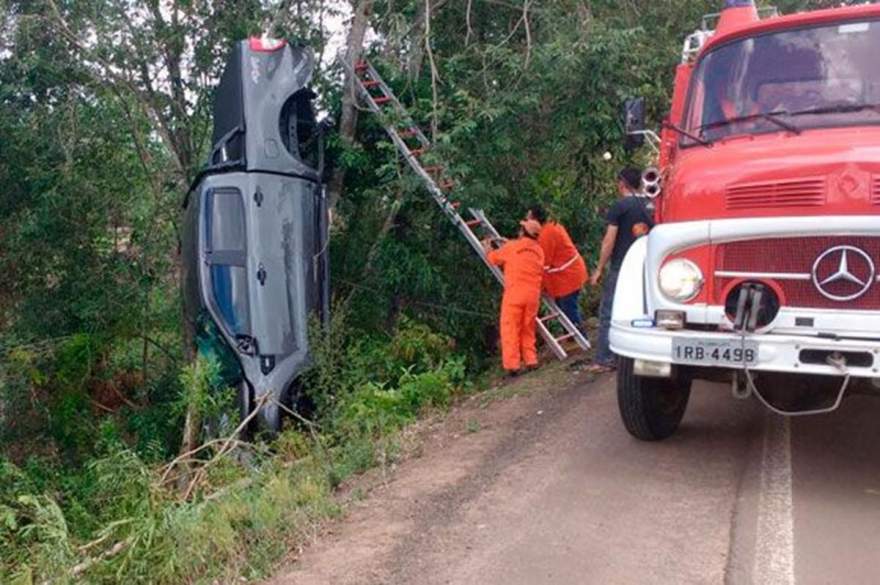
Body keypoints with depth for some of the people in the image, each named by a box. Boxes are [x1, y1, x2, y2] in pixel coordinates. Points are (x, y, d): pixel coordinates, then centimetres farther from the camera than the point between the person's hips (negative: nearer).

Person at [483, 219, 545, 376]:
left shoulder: (511, 247, 0)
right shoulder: (539, 250, 13)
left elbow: (492, 257, 11)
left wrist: (487, 245, 34)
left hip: (514, 293, -4)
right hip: (533, 294, 5)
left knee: (510, 329, -1)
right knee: (528, 329, 17)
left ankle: (512, 365, -4)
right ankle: (531, 360, 15)